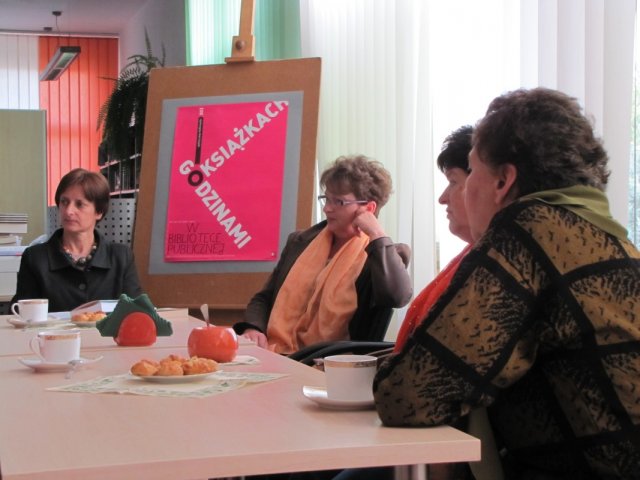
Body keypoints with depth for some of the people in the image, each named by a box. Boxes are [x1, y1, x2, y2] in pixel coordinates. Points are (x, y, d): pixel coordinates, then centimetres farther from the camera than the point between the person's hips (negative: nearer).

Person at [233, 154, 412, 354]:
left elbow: (398, 296, -21)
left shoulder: (380, 254, 0)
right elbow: (264, 298, 21)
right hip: (273, 357, 6)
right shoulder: (300, 241, 16)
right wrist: (252, 329, -1)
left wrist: (376, 234, -13)